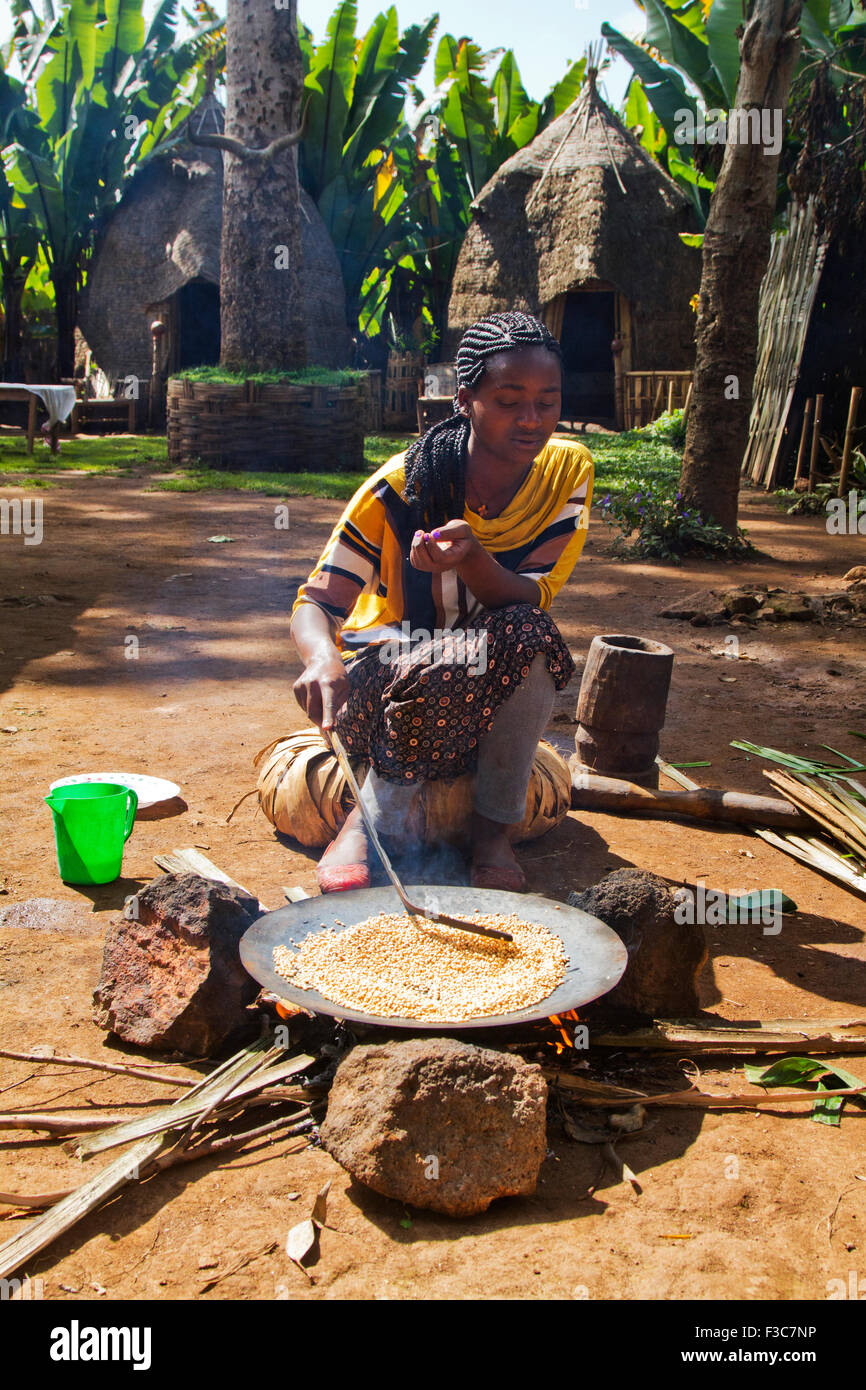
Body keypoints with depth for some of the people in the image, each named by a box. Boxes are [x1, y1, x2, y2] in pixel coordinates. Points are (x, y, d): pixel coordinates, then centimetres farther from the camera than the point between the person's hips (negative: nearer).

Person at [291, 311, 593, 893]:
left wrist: (471, 557, -40)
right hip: (386, 680, -2)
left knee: (527, 634, -32)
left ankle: (493, 824, -18)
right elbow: (315, 603, -19)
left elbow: (531, 600, -17)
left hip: (499, 689, 3)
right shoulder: (400, 488, -19)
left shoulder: (568, 470, -10)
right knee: (447, 669, -37)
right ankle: (376, 815, -14)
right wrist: (323, 659, -44)